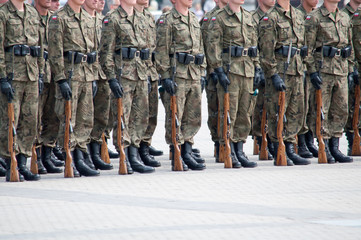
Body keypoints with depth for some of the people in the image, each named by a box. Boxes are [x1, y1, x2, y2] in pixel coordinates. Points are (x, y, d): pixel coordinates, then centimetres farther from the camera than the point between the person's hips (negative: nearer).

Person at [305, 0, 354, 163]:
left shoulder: (345, 18, 16)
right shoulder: (314, 18, -4)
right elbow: (308, 47, -8)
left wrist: (351, 69, 16)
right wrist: (312, 71, -14)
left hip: (341, 70, 6)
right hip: (323, 69, -6)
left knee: (341, 110, 6)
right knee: (322, 111, -2)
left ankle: (334, 148, 13)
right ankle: (324, 149, 3)